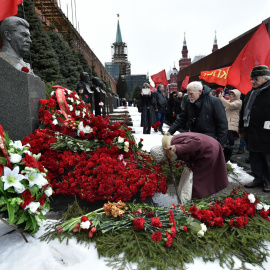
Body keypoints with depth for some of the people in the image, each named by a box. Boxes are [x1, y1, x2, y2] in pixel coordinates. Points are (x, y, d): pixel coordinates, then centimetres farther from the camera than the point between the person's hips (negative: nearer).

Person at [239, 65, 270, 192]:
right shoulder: (250, 94, 15)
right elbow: (243, 112, 20)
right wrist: (242, 128, 19)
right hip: (252, 134, 7)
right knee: (255, 159, 15)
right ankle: (258, 179, 28)